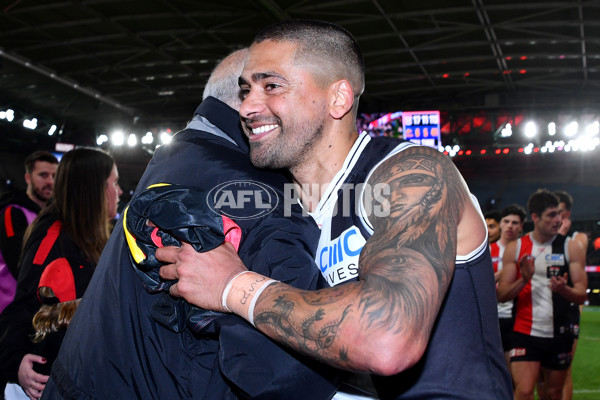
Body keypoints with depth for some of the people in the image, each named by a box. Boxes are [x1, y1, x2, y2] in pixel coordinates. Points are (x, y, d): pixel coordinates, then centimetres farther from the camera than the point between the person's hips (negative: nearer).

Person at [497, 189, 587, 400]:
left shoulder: (571, 247, 2)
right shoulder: (515, 248, 2)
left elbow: (581, 295, -1)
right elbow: (501, 294, 0)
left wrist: (563, 289, -24)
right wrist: (523, 280, -18)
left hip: (559, 334, 1)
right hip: (525, 333, -1)